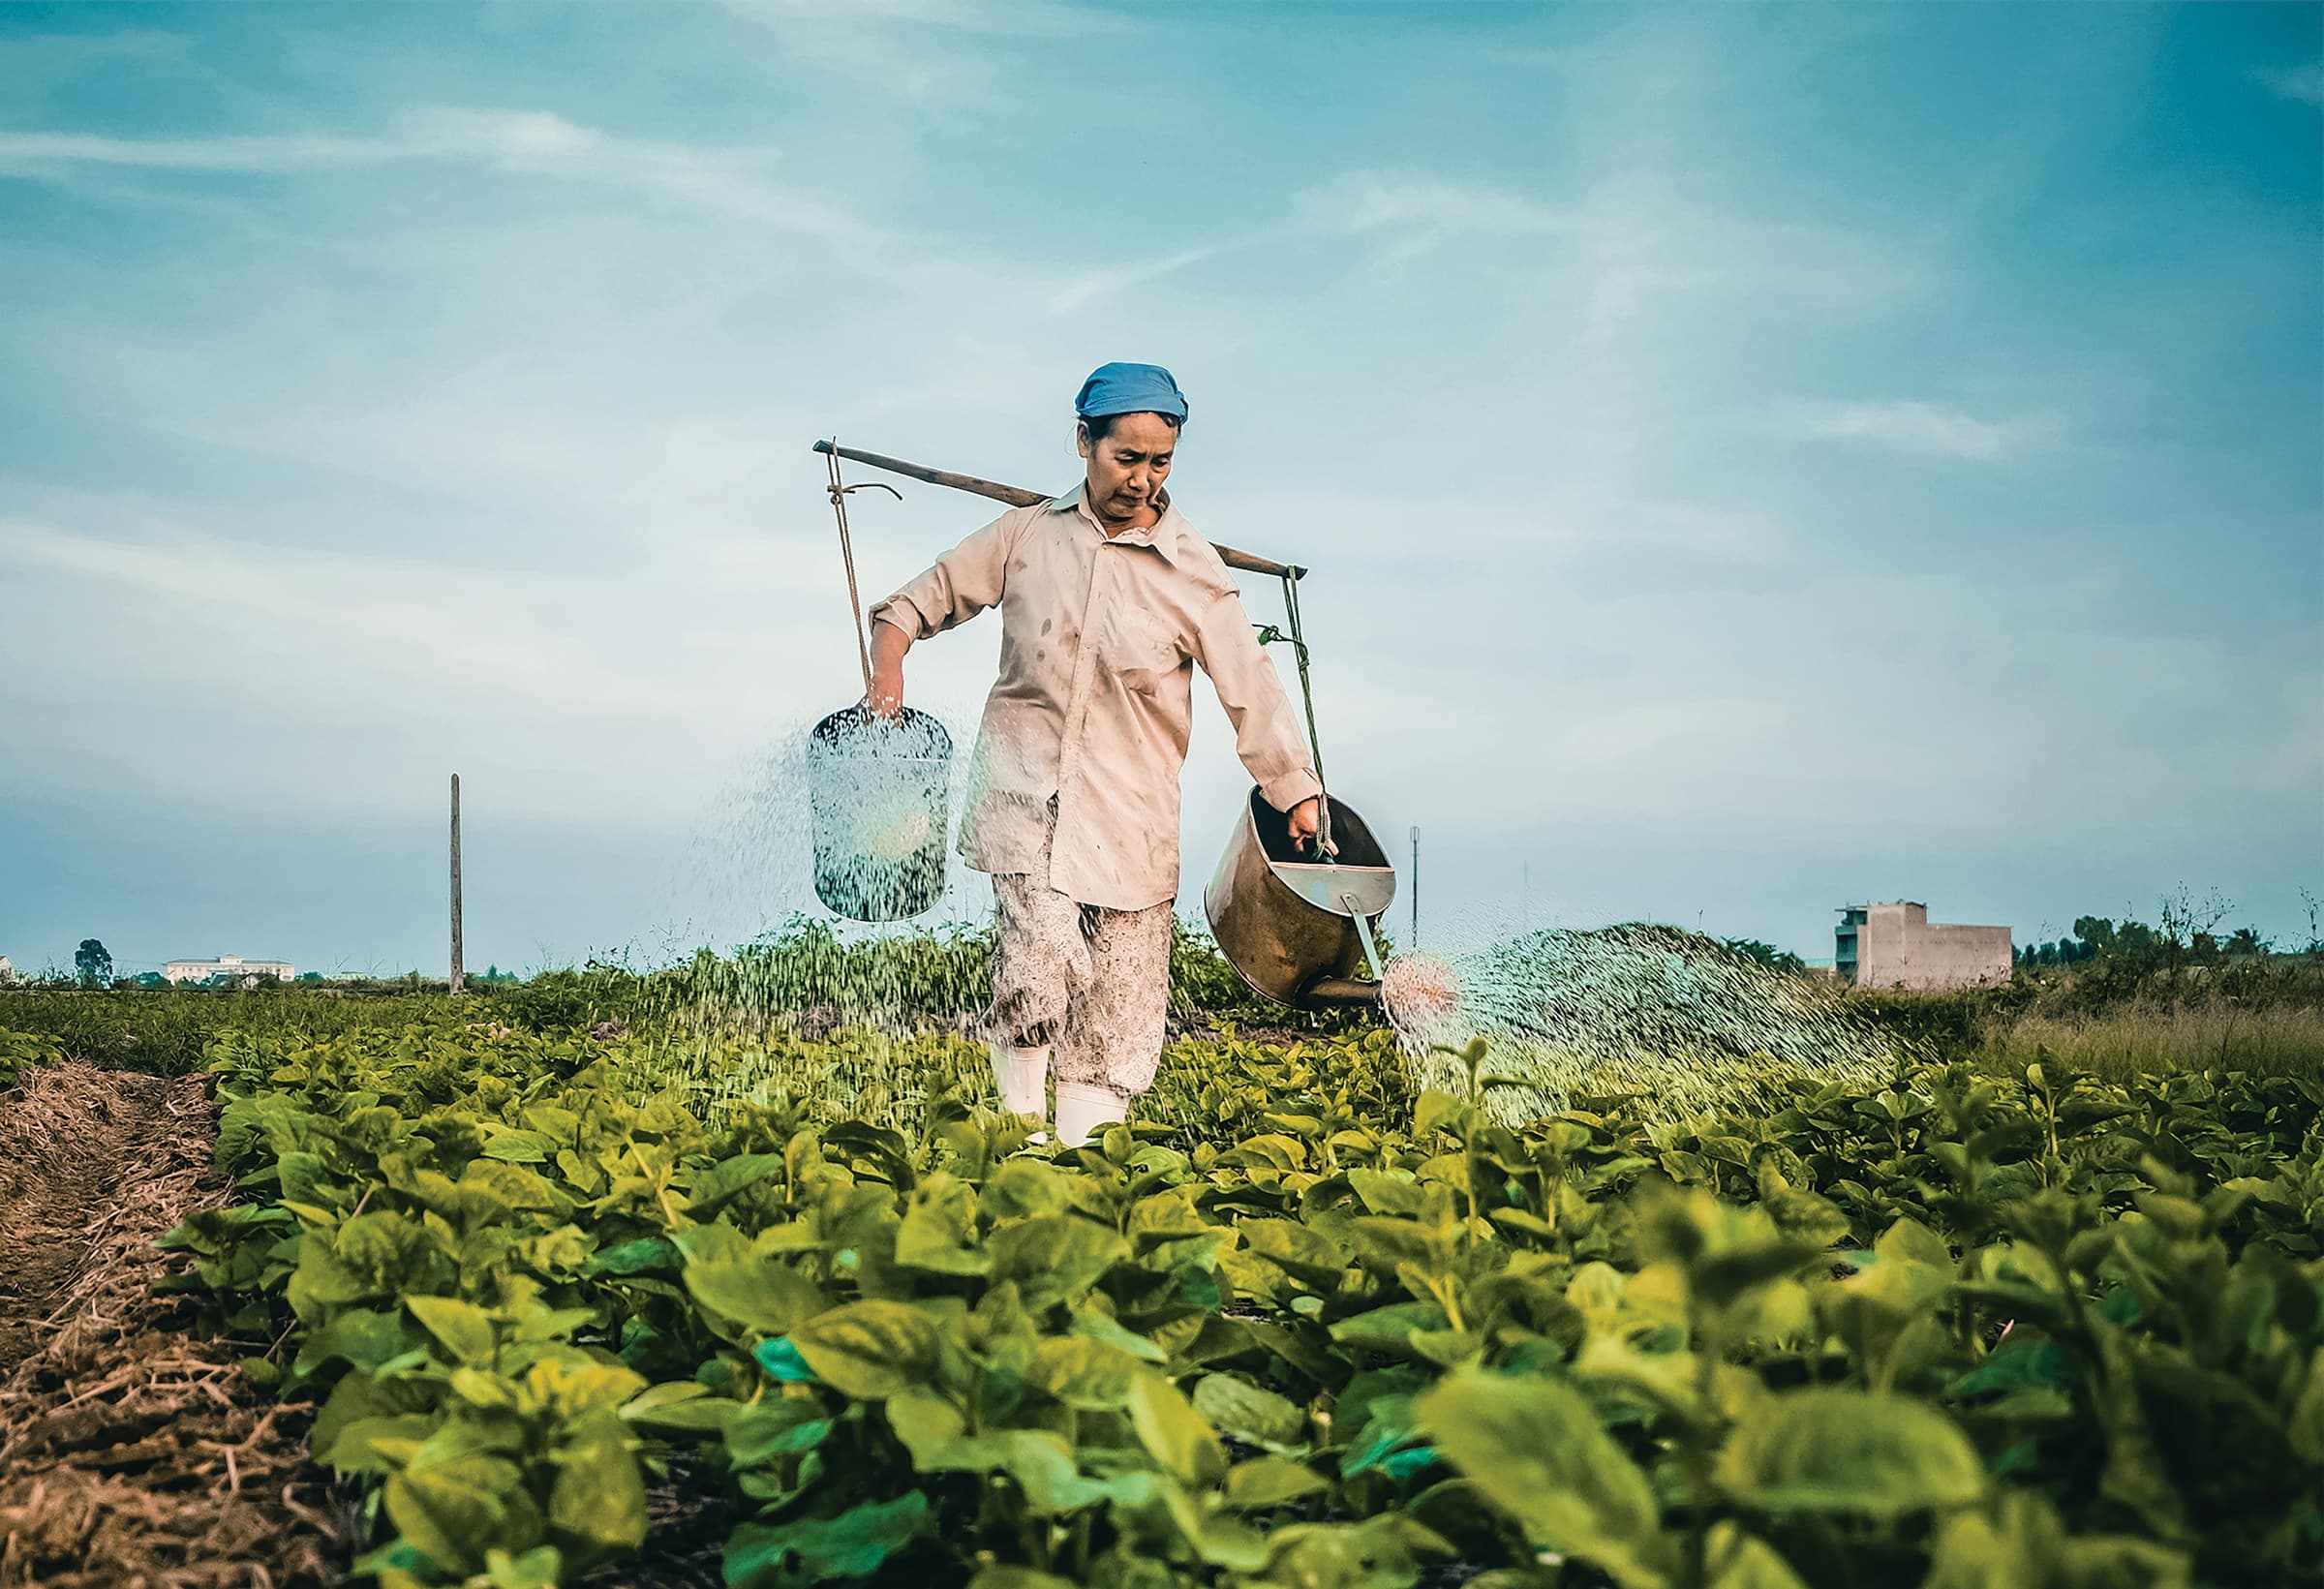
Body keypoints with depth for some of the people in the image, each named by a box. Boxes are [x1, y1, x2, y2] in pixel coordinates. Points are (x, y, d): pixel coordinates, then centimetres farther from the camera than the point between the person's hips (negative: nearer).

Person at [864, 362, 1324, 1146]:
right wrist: (889, 661, -3)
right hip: (1024, 787, 0)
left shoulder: (1193, 571, -1)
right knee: (1042, 957, -20)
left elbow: (1252, 691, 0)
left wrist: (1302, 800, -3)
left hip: (1128, 813, 1)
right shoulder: (1025, 534, 5)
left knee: (1119, 1013, 0)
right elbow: (926, 597, 15)